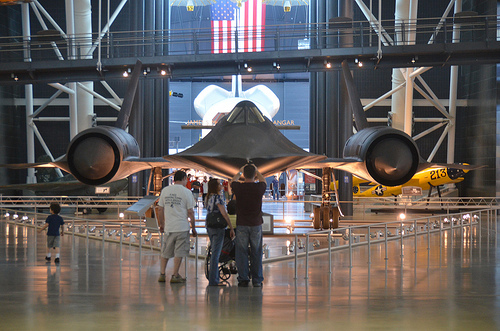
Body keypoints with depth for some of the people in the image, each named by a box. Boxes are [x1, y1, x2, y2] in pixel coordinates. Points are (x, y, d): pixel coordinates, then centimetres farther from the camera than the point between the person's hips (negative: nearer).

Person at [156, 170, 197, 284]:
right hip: (182, 227, -4)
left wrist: (161, 224, 20)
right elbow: (190, 212, -4)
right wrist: (193, 228, 4)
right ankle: (175, 276, 3)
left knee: (165, 253, 13)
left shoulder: (165, 190, 6)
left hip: (168, 227, 4)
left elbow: (160, 209, 9)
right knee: (179, 252, 2)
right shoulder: (186, 192, -5)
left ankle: (162, 274, 14)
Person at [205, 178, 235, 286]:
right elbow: (224, 213, -17)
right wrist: (231, 228, -14)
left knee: (214, 253, 15)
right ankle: (213, 280, -7)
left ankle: (213, 279, 18)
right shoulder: (218, 197, -14)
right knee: (216, 254, -7)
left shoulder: (209, 197, 12)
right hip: (218, 227, -9)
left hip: (209, 227, 9)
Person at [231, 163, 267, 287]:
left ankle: (243, 279, 4)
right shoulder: (259, 187, -6)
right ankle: (257, 280, 7)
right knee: (256, 253, 6)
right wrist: (257, 171, 33)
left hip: (241, 225, 0)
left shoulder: (239, 187, -7)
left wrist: (240, 171, 33)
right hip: (256, 224, 0)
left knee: (241, 252, 4)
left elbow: (232, 181, 19)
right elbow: (264, 181, 20)